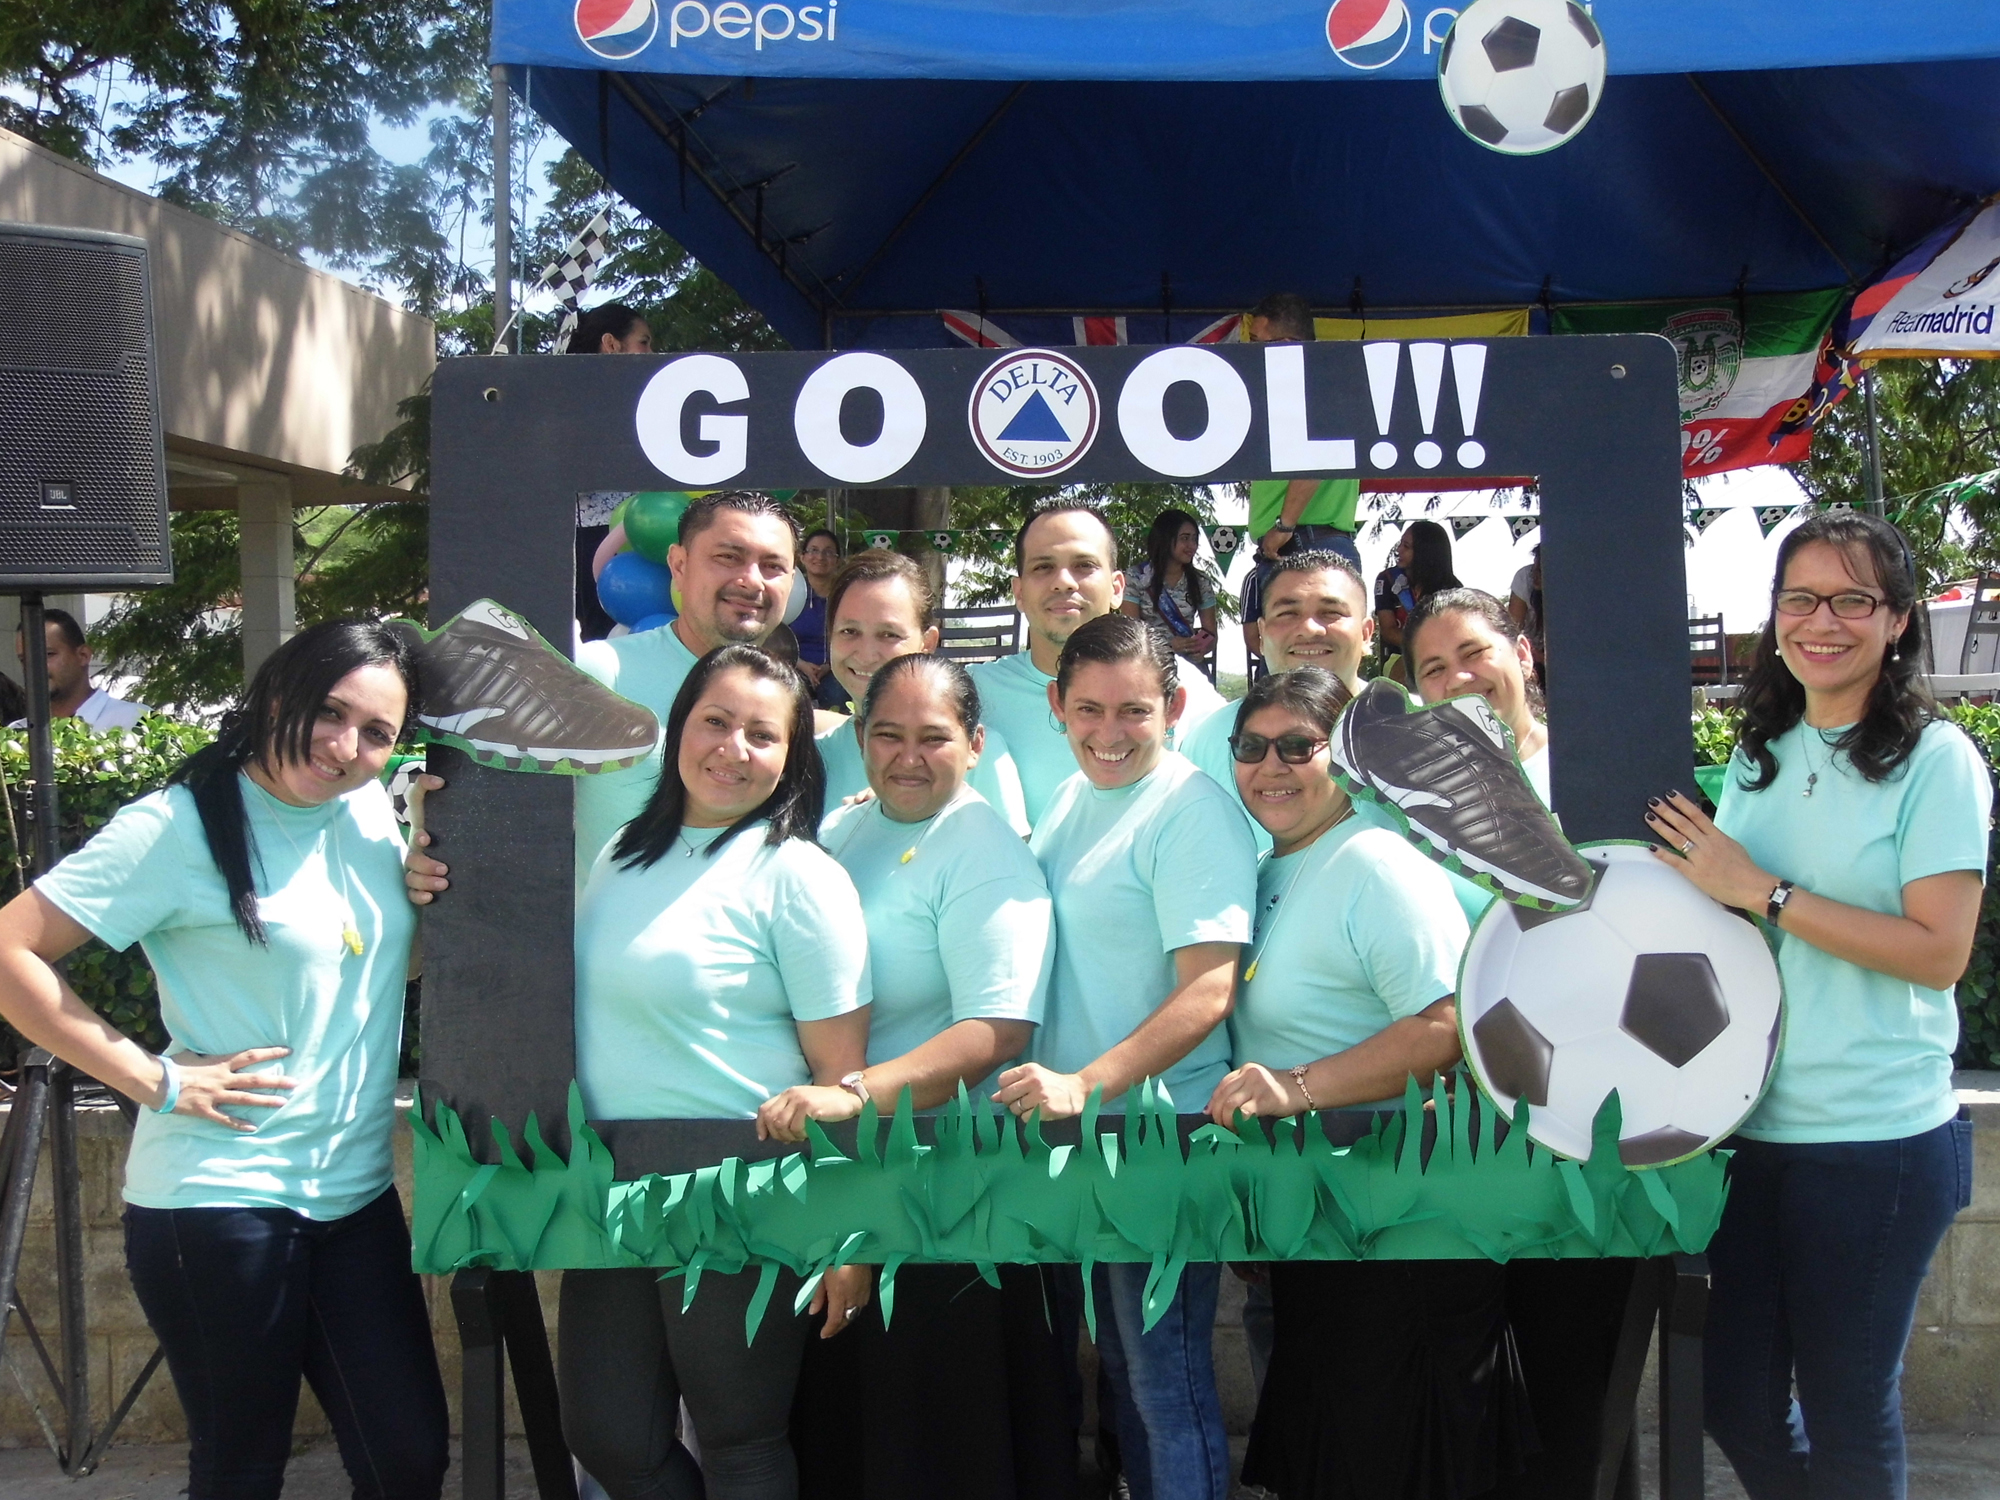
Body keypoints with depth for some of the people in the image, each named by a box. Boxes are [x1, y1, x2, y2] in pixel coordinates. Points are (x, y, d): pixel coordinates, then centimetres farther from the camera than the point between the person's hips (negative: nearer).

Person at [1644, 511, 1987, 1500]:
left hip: (1877, 1139, -5)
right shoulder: (1759, 759, 9)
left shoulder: (1935, 759, -8)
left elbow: (1940, 952, -17)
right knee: (1737, 1398, 13)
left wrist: (1763, 894, -18)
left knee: (1844, 1403, 8)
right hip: (1751, 1121, 6)